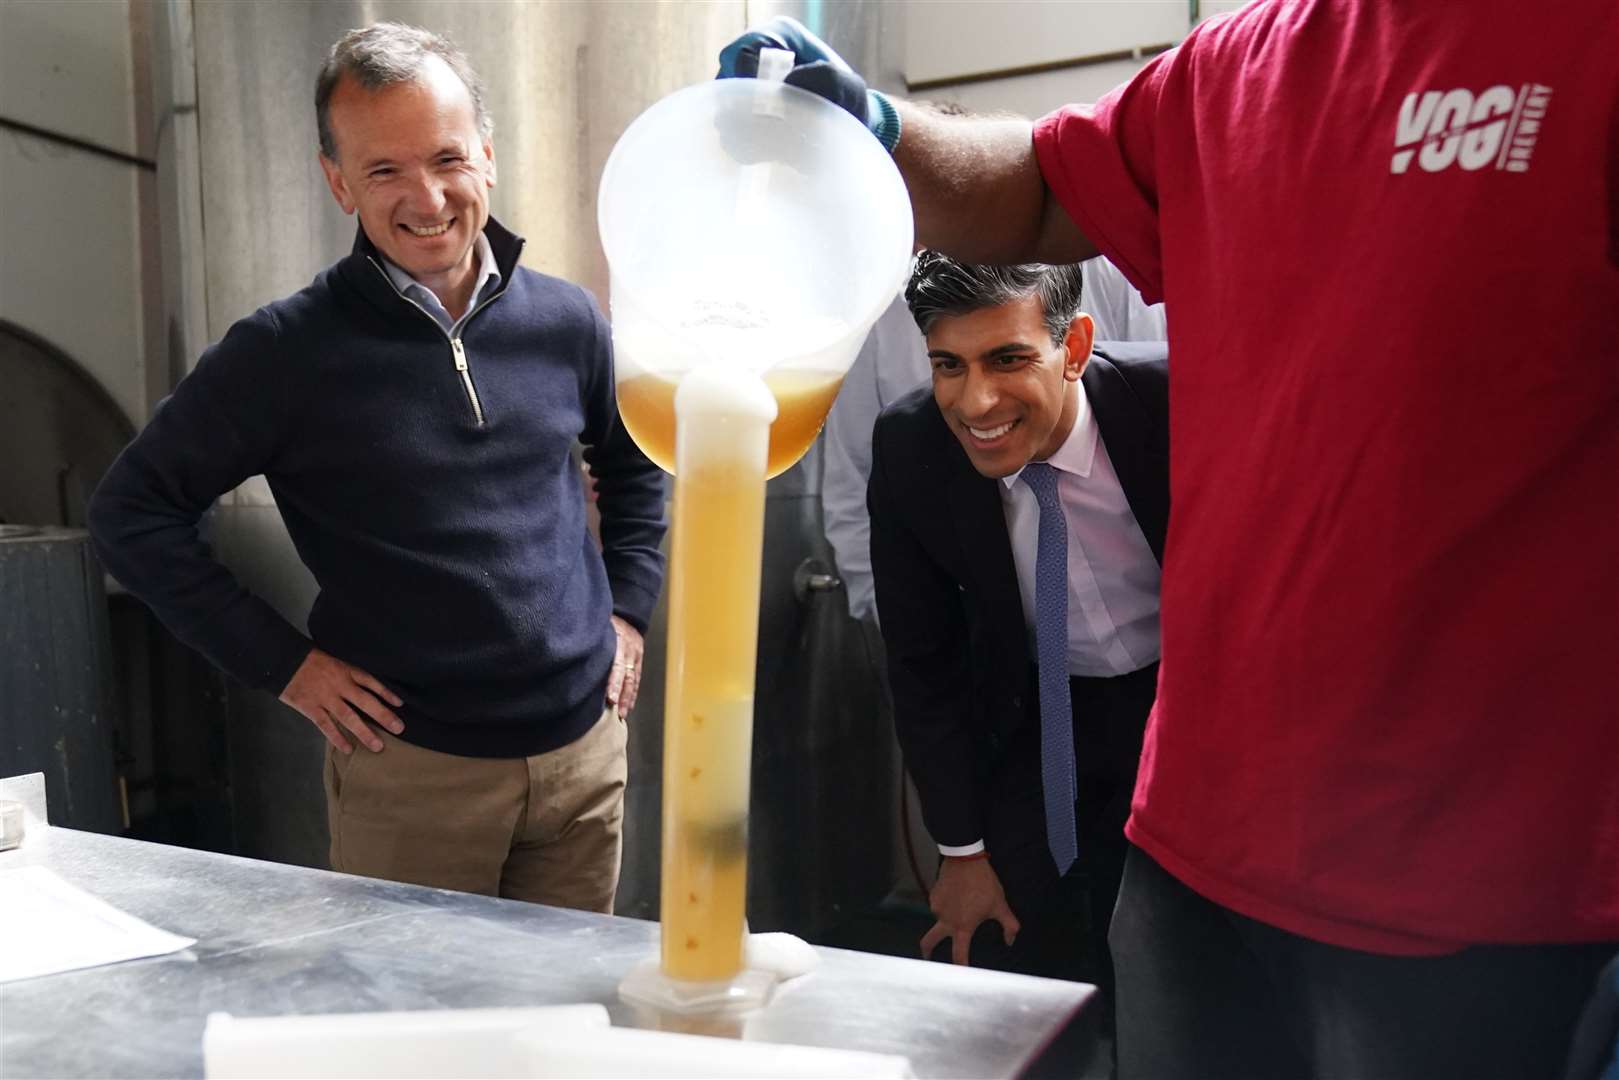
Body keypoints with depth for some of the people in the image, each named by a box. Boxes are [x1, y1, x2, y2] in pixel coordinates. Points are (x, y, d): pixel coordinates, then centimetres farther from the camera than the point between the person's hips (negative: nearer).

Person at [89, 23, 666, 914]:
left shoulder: (564, 321, 1)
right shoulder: (290, 352, -10)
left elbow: (634, 459, 18)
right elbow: (131, 512, -4)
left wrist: (627, 607, 8)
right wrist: (281, 662, -8)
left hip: (585, 748, 4)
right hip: (412, 771, -3)